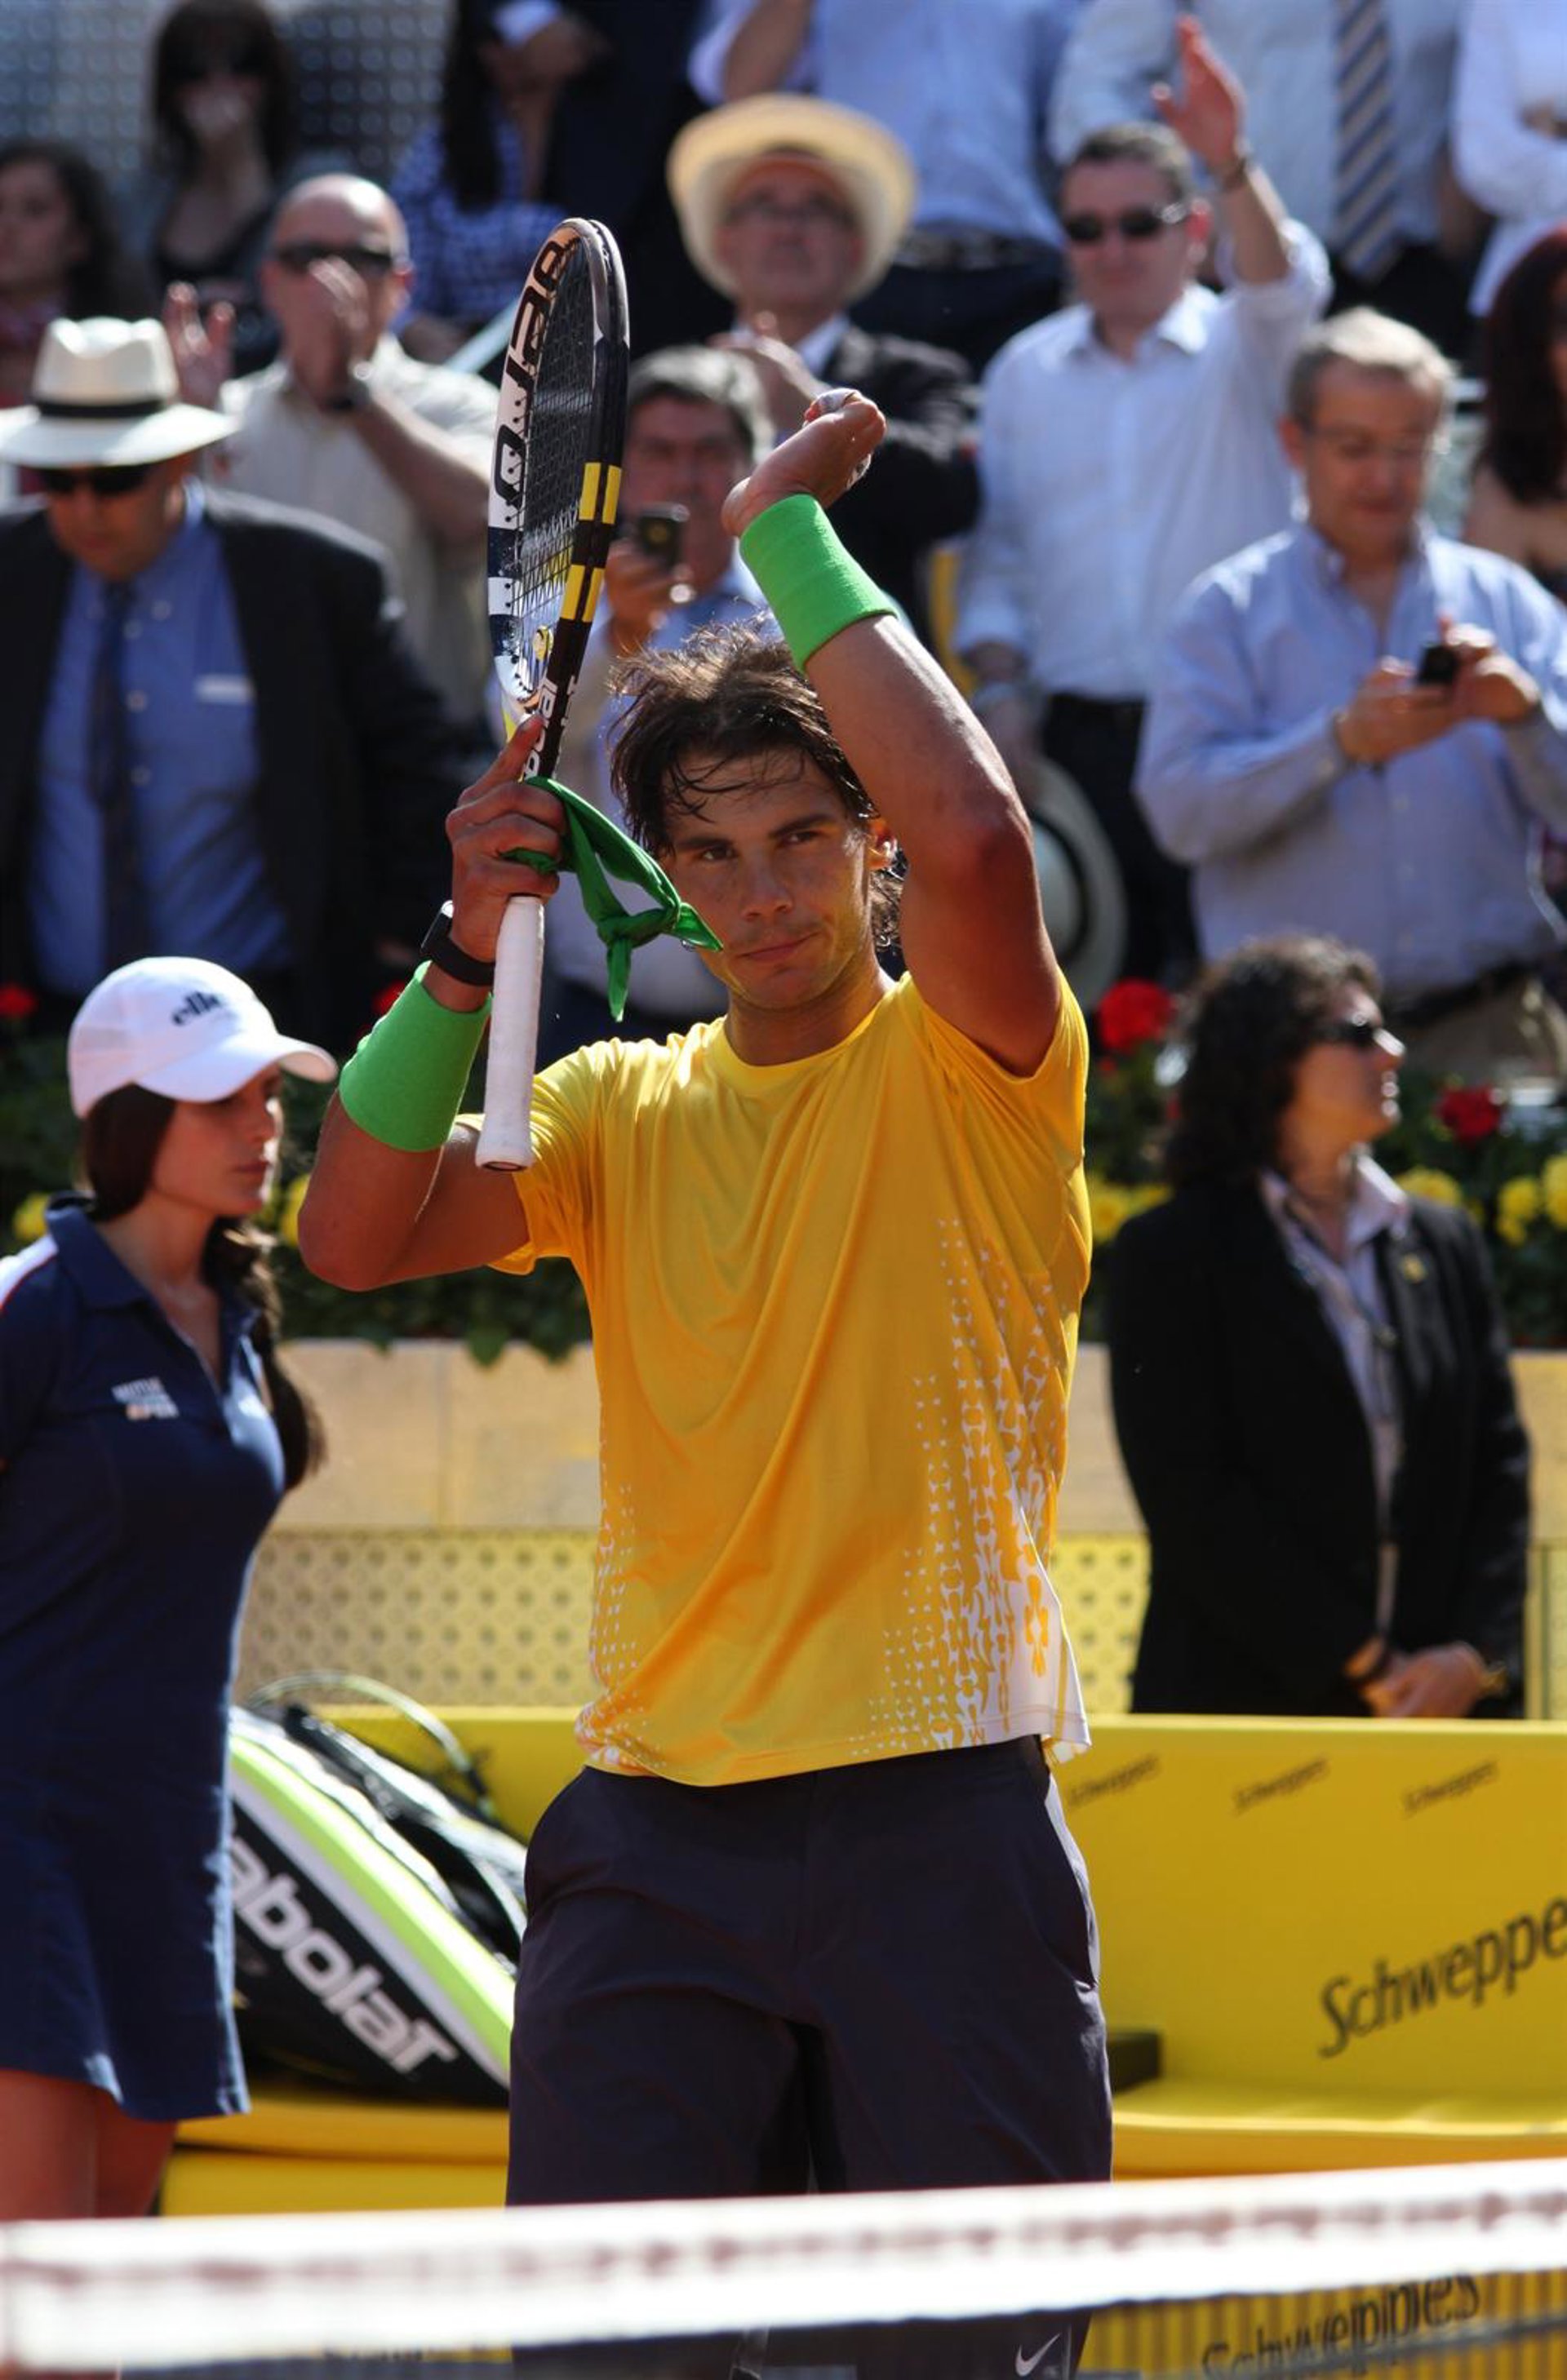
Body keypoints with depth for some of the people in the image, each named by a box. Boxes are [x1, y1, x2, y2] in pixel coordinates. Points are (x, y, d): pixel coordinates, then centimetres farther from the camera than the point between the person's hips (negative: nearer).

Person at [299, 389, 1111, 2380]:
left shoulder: (969, 1063, 1)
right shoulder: (624, 1110, 14)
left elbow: (973, 831, -19)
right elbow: (357, 1236, 3)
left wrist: (790, 532, -10)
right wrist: (472, 948, -8)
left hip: (936, 1816, -3)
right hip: (659, 1820, 3)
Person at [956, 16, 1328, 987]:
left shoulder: (1238, 349, 2)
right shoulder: (1028, 371, 14)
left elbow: (1284, 285, -21)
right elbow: (996, 544, 15)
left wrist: (1232, 162, -38)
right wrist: (1001, 688, 1)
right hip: (1081, 739, 3)